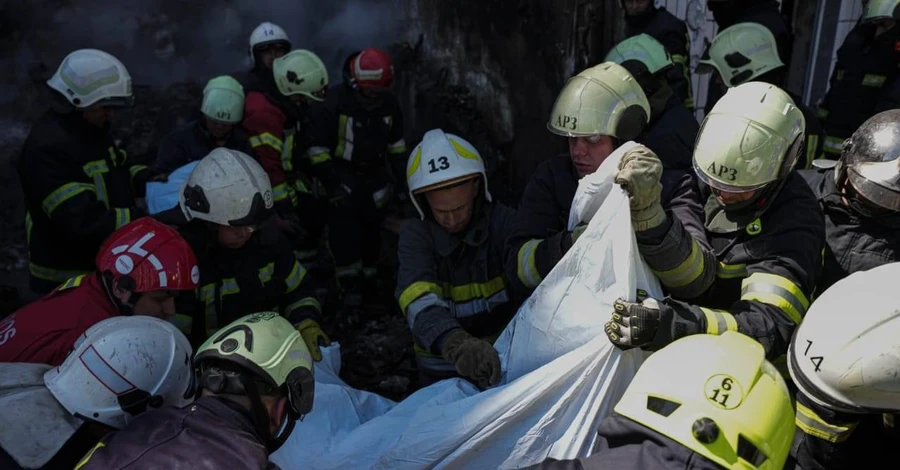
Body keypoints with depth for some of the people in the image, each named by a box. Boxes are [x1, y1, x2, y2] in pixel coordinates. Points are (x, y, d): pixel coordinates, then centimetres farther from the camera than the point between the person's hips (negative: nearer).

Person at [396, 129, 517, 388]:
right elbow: (418, 300, -26)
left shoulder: (503, 222, -8)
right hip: (442, 365, 0)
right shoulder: (415, 236, -10)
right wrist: (457, 344, -44)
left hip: (504, 357, 0)